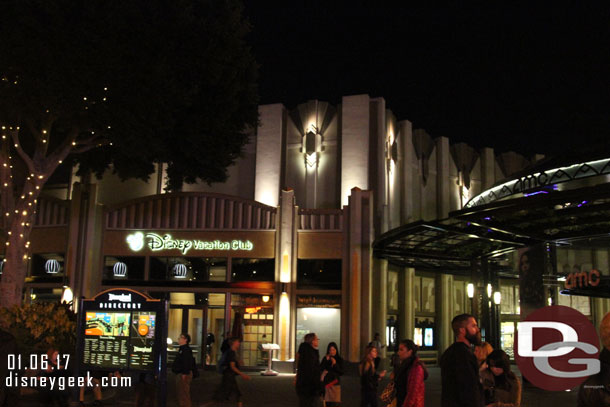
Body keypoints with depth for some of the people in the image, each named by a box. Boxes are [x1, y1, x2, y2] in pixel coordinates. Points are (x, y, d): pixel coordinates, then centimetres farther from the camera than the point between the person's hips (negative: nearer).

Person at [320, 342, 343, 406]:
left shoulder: (340, 359, 4)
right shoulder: (325, 358, 6)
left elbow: (341, 372, -1)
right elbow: (320, 368, -4)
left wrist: (335, 364, -13)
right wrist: (326, 360, -11)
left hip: (335, 383, -1)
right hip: (326, 383, 1)